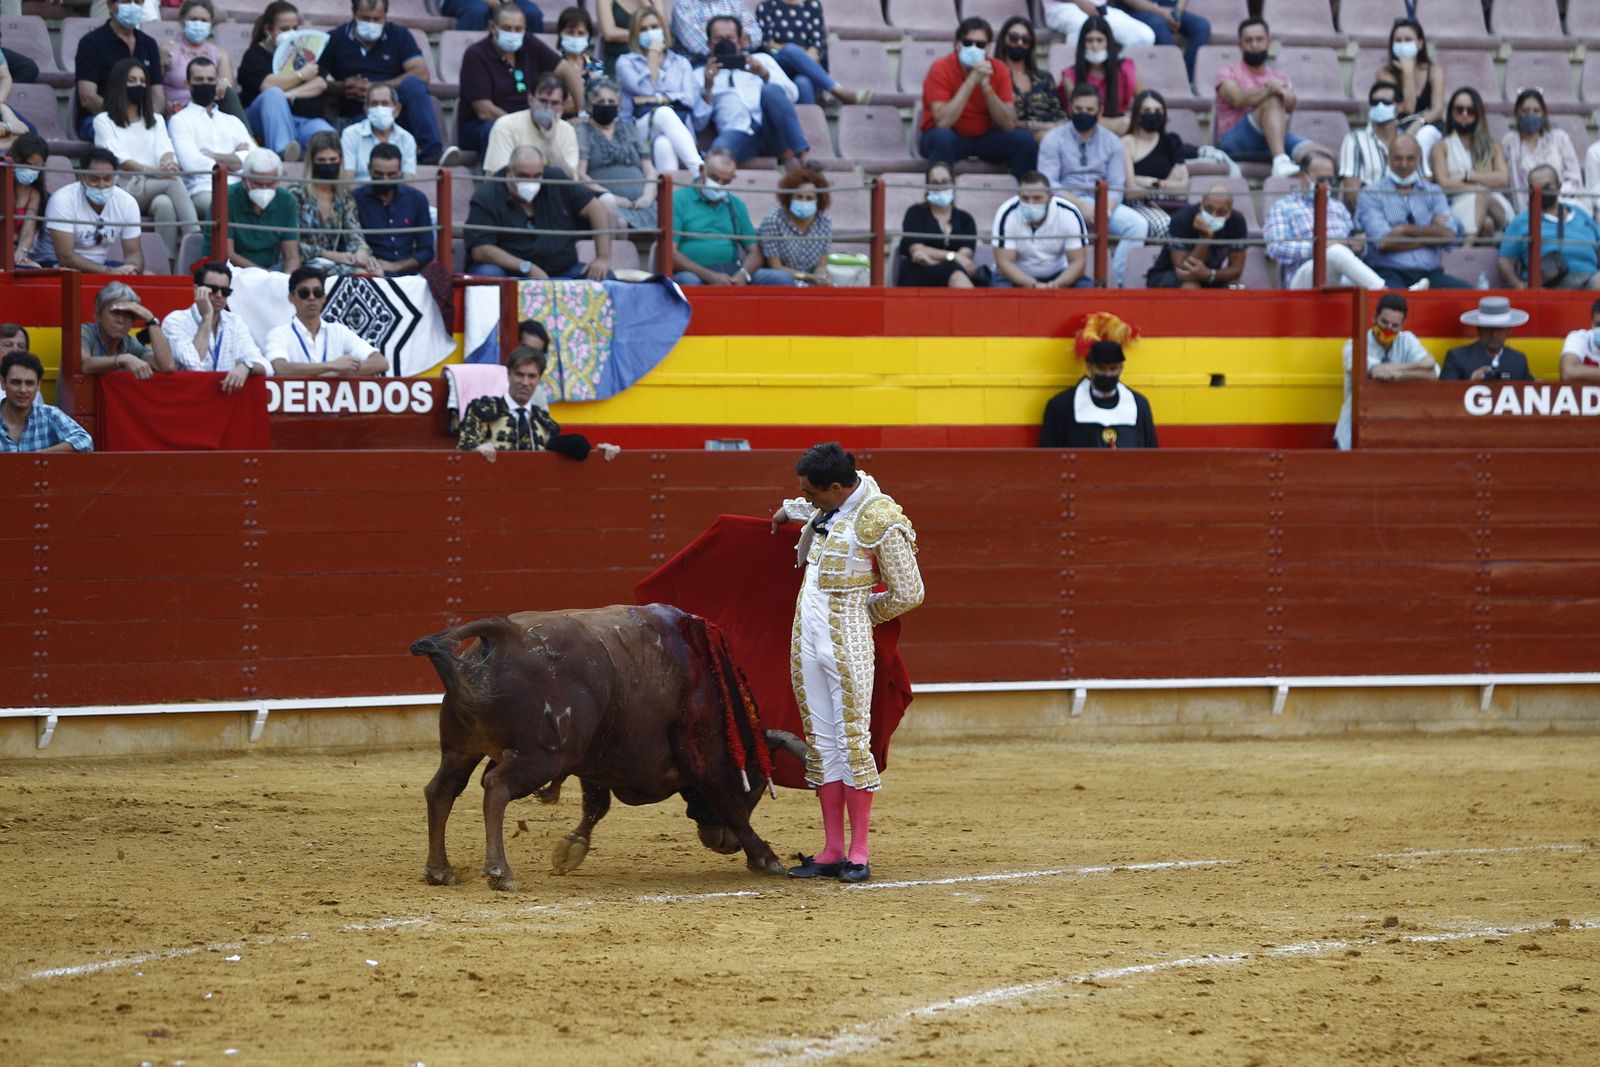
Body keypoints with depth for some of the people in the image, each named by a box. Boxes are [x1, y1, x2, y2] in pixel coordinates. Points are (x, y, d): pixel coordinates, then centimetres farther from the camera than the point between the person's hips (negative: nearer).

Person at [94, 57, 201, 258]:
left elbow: (165, 149, 6)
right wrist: (152, 171, -24)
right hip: (124, 189, -4)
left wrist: (167, 162, -21)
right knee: (173, 181, -32)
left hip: (154, 189, 4)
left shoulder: (156, 120, 26)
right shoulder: (104, 121, 10)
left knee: (165, 204, -35)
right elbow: (119, 160, -6)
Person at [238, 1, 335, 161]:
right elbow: (266, 85, -14)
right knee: (273, 95, -37)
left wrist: (291, 94, -13)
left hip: (306, 119, 3)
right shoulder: (255, 55, 8)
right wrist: (301, 75, -6)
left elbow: (321, 84, 3)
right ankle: (282, 151, -52)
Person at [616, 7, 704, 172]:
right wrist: (653, 53, 4)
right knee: (664, 113, -39)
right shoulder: (626, 62, 16)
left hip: (678, 125, 2)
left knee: (664, 144, -38)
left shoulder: (680, 63, 23)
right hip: (641, 126, -2)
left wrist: (657, 99, -7)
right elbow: (645, 90, -3)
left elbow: (691, 98, 6)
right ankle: (698, 168, -60)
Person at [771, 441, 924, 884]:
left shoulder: (881, 522, -17)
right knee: (821, 744, 8)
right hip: (806, 642, 8)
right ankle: (832, 852, 12)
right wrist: (791, 510, 36)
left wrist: (864, 612, 2)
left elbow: (908, 593, -10)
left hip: (847, 644, -8)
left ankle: (859, 853, 1)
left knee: (852, 743, -4)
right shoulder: (834, 499, 6)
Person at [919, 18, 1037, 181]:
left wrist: (986, 87, -25)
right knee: (942, 137, -37)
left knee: (1025, 139, -20)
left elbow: (1009, 125, -13)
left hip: (984, 138, 4)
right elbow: (943, 122, -28)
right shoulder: (941, 68, -16)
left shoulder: (998, 70, -6)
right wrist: (971, 81, -30)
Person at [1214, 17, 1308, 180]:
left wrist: (1289, 99, -27)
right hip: (1233, 141, -4)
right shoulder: (1228, 74, 13)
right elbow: (1238, 99, -11)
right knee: (1272, 101, -31)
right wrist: (1269, 90, -28)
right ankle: (1280, 161, -52)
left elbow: (1291, 103, 0)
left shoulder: (1280, 80, 24)